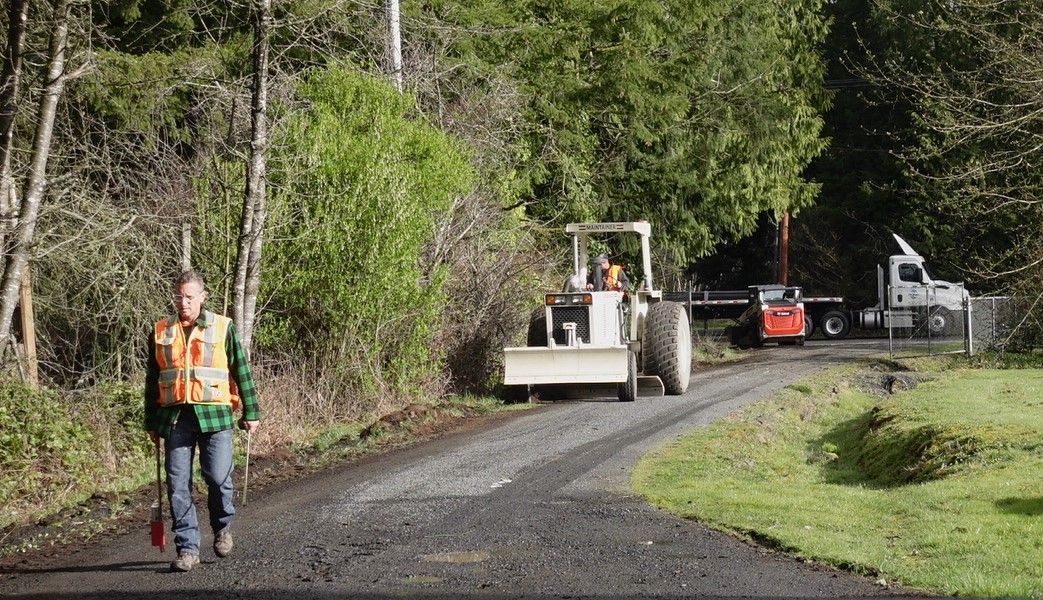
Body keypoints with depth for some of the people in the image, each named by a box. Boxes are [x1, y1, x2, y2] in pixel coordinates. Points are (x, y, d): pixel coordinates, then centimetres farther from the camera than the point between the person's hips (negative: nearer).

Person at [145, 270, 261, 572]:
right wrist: (151, 423, 17)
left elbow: (242, 371, 7)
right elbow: (152, 381, 17)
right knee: (178, 485, -1)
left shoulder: (223, 328, 4)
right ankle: (187, 548, 6)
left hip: (214, 414, -2)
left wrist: (251, 412, 5)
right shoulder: (161, 332, 12)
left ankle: (223, 526, 19)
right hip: (175, 417, 3)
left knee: (219, 477, -10)